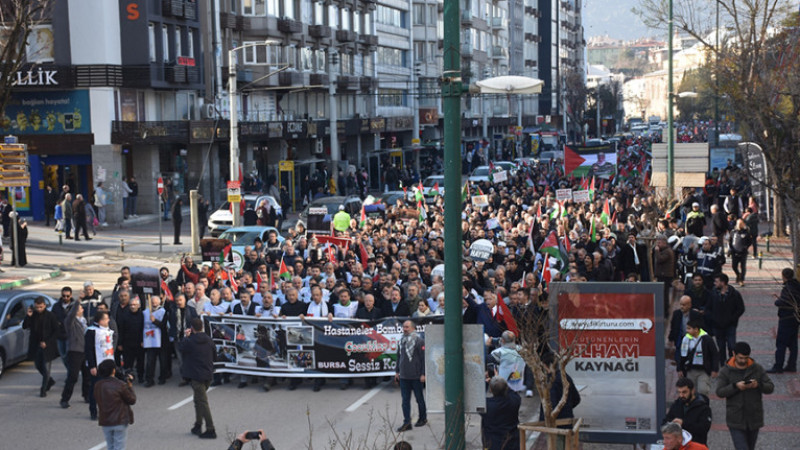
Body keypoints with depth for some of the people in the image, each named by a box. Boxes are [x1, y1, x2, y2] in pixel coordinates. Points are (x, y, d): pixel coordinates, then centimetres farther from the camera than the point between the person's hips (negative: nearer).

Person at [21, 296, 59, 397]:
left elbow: (56, 331, -7)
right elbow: (24, 327, -1)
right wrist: (28, 316, -16)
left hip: (47, 346, -4)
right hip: (35, 346, 4)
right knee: (39, 366, 15)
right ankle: (50, 381, 37)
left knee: (46, 368, -1)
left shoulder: (50, 316, -9)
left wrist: (46, 342, -14)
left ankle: (43, 390, 7)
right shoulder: (33, 315, 1)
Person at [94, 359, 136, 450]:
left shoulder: (97, 385, -3)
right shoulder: (120, 385, -18)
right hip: (120, 422, -5)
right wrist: (130, 386, 2)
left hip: (105, 422, 5)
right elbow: (132, 400, -9)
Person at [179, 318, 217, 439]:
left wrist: (187, 337, 10)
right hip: (208, 374, 6)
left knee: (202, 402, -5)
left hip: (197, 376, -6)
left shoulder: (190, 341, -15)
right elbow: (214, 353, 13)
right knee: (199, 400, 20)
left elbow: (180, 347, 3)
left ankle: (210, 430, -8)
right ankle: (198, 426, 25)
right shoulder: (209, 340, 3)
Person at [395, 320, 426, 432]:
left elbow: (423, 358, -10)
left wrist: (423, 374, -13)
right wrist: (397, 371, 17)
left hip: (415, 376, -6)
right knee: (405, 400, 2)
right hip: (404, 376, 6)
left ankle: (423, 419, 23)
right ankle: (407, 423, 2)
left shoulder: (419, 341, -8)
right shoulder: (402, 341, 11)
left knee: (419, 398, 8)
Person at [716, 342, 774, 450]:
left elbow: (770, 387, 0)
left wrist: (758, 385, -21)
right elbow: (719, 392, -9)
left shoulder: (757, 369, 3)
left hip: (754, 419, 3)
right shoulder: (725, 371, -2)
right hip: (736, 420, -3)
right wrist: (735, 386, -24)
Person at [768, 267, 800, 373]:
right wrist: (780, 297, 14)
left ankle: (778, 367, -2)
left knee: (780, 344, -4)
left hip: (786, 319, -9)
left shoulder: (787, 288, -20)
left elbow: (782, 303, -26)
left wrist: (777, 300, -5)